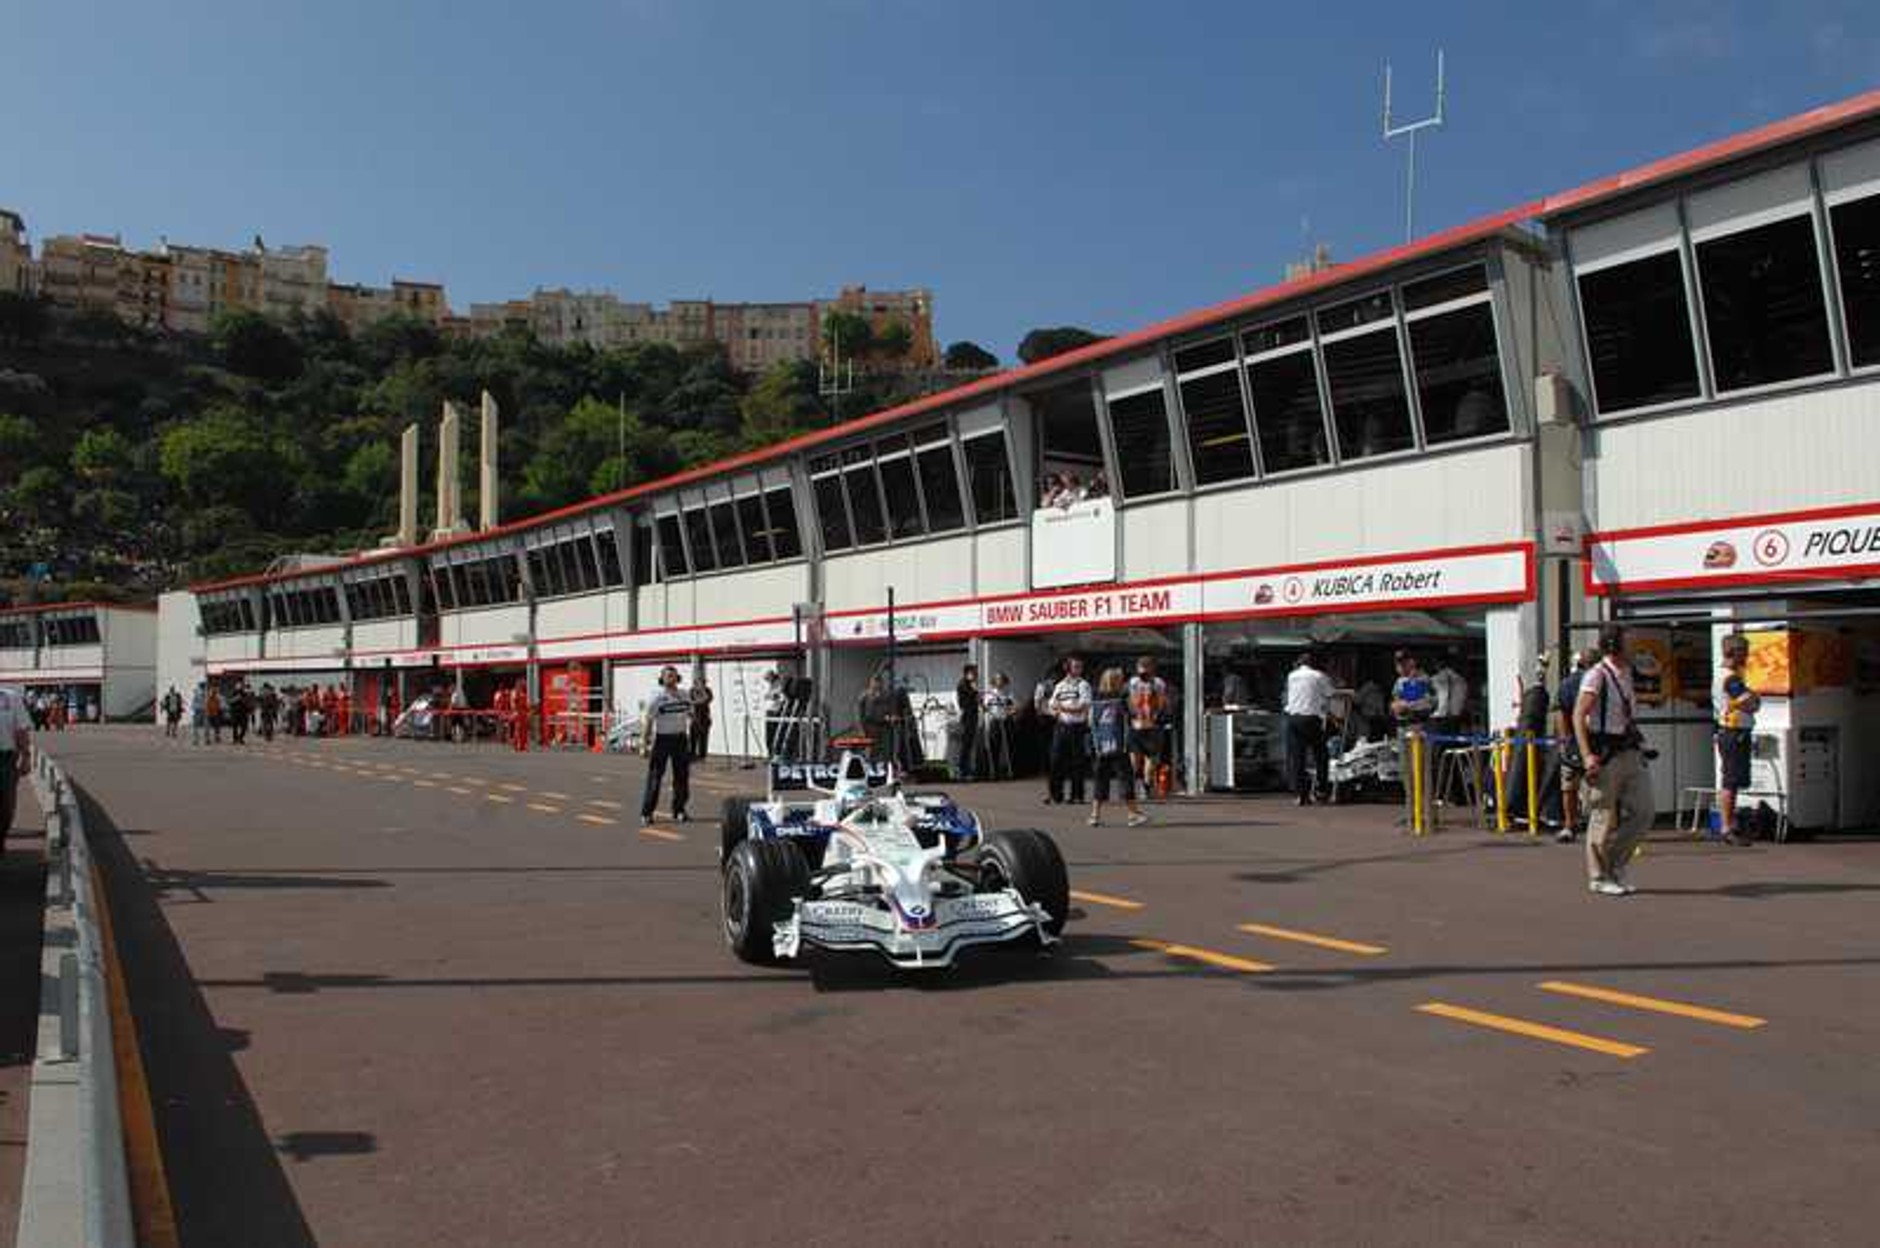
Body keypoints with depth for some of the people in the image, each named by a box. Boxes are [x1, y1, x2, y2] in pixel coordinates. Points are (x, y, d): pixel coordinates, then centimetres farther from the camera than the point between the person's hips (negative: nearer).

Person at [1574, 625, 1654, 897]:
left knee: (1644, 810, 4)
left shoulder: (1626, 673, 14)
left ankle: (1615, 863, 19)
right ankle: (1599, 877, 10)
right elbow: (1579, 715, -18)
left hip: (1630, 752, 8)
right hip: (1605, 754, -8)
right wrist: (1587, 755, -27)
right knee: (1603, 817, -1)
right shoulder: (1597, 675, -11)